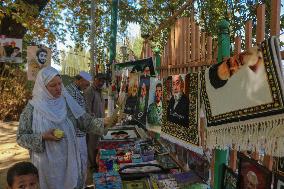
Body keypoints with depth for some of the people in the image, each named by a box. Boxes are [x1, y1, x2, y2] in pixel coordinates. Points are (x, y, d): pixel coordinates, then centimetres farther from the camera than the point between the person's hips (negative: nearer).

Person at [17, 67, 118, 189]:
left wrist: (104, 122, -21)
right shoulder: (32, 109, -10)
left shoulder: (67, 102, -3)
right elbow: (21, 138, -6)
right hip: (47, 165, -2)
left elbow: (86, 122, -4)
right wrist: (42, 137, -21)